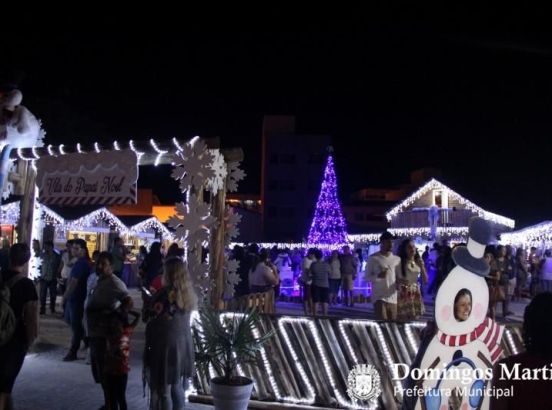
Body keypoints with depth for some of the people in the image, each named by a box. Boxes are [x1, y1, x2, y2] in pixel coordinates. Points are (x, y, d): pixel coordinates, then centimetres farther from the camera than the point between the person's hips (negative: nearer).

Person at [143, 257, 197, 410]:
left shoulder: (166, 293, -18)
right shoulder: (188, 293, 2)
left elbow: (148, 316, -11)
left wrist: (150, 301, 7)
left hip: (164, 344, -7)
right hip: (184, 343, 7)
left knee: (161, 389, 3)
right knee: (177, 387, 18)